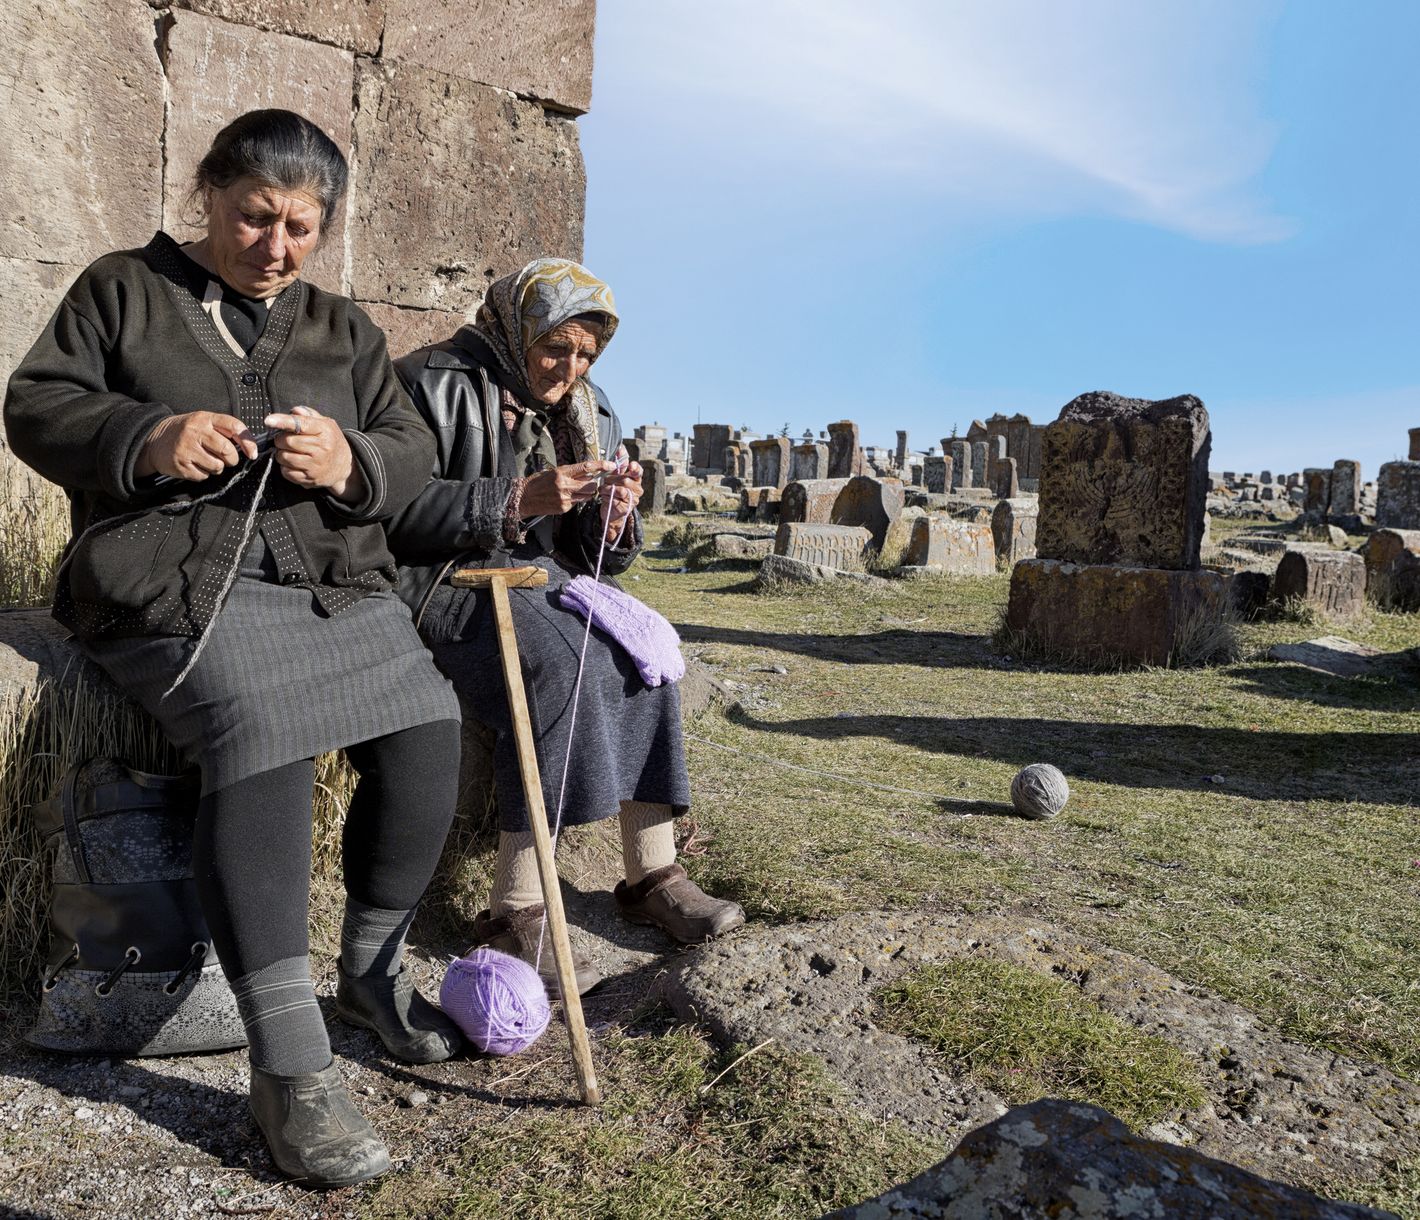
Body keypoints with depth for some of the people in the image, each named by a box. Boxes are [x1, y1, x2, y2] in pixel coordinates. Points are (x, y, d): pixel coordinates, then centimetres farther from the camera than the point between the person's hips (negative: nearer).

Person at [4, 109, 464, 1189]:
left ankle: (374, 972, 2)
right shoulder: (124, 289, 16)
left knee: (427, 726, -22)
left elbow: (413, 450, 15)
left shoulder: (342, 328, 23)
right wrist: (147, 440, -12)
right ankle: (290, 1066, -27)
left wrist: (353, 462, -10)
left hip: (333, 582, 4)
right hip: (175, 582, -3)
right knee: (262, 733, -33)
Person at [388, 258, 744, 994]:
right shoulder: (438, 383, -5)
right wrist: (516, 501, -24)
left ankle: (653, 876, -11)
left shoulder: (588, 412, 15)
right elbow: (398, 510, -17)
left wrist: (615, 517, -10)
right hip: (446, 576, -7)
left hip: (541, 575, 7)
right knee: (558, 666, -33)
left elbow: (597, 555, 14)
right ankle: (514, 915, -29)